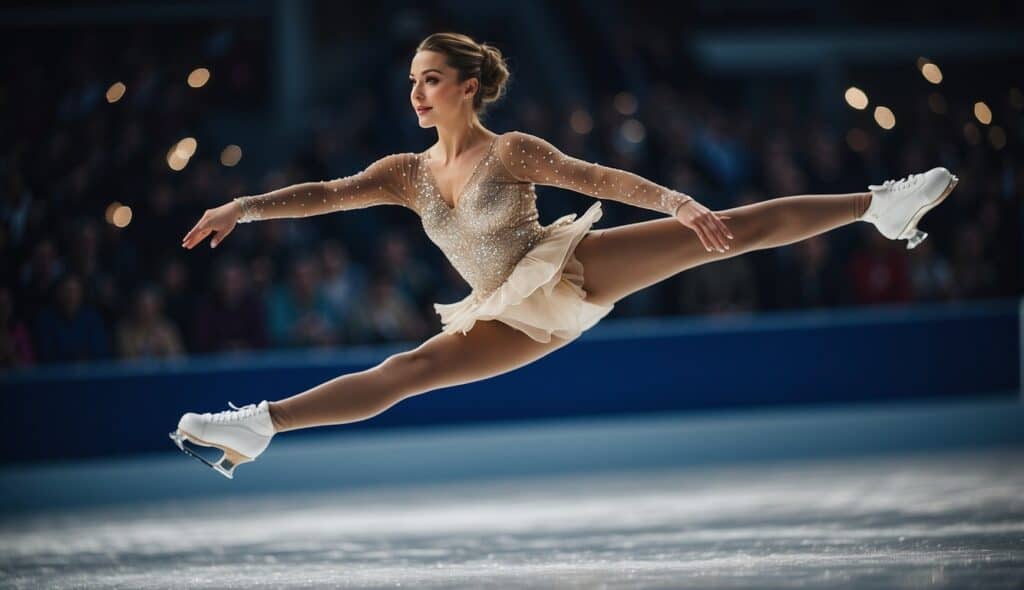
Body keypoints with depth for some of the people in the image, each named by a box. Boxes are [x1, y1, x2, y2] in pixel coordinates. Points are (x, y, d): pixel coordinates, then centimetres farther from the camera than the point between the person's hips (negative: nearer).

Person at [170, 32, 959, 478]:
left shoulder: (512, 152, -11)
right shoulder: (407, 174, 3)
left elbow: (605, 179, -15)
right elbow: (325, 194, -3)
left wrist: (681, 202, -27)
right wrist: (245, 207, -16)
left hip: (577, 268, -4)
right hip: (522, 319, 4)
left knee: (722, 231, -14)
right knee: (406, 370, -8)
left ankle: (879, 206, -8)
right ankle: (258, 424, -13)